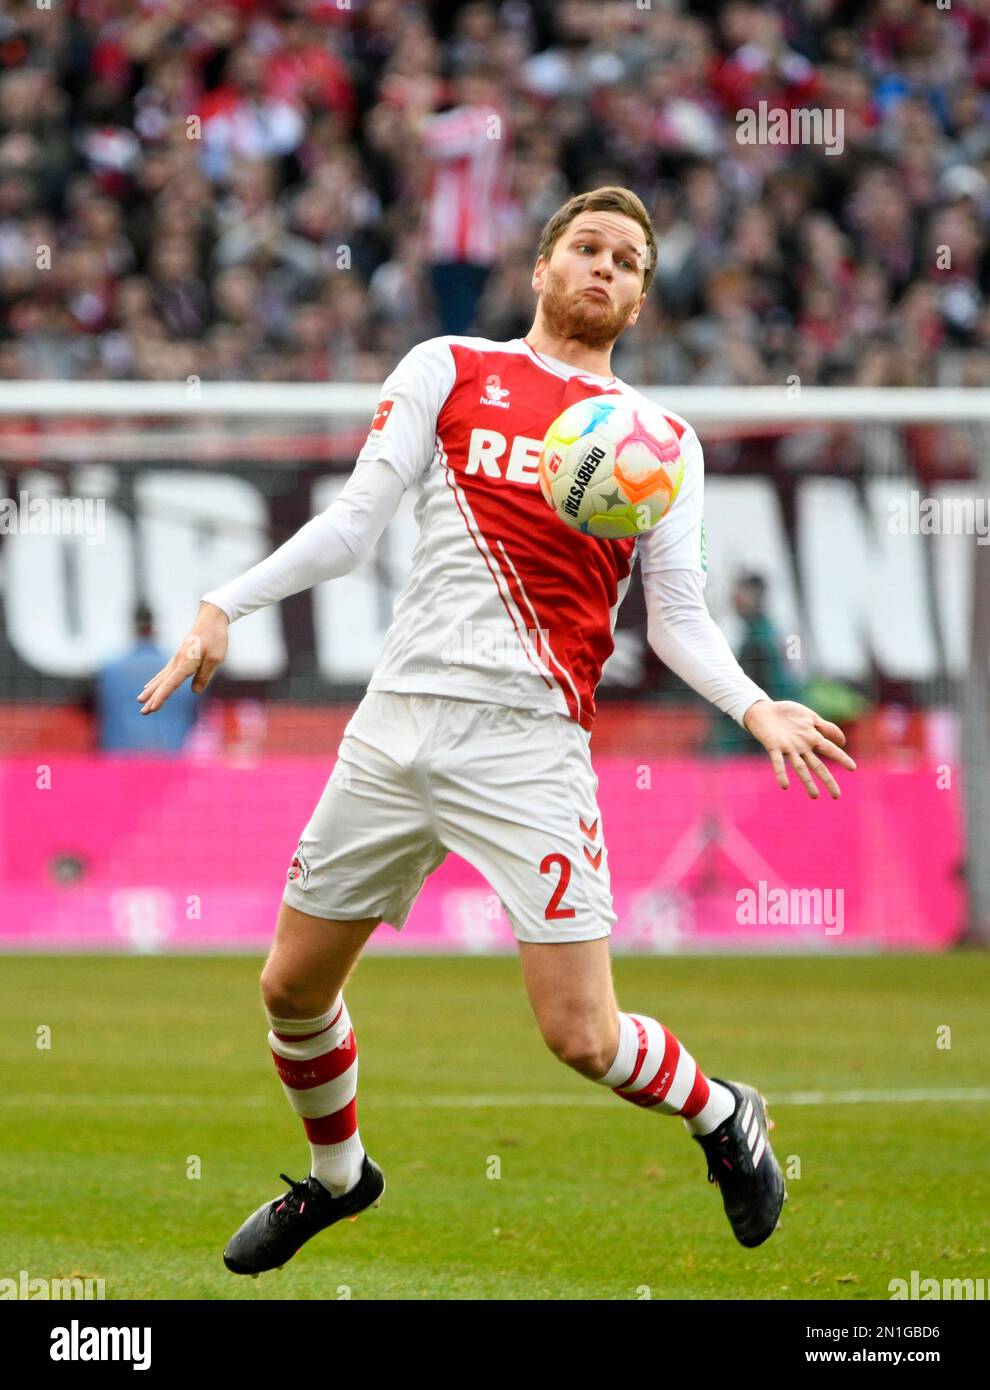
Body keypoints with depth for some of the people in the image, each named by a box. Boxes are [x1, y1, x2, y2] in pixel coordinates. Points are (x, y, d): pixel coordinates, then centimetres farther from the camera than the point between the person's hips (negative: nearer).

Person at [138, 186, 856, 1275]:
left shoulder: (663, 441, 12)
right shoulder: (450, 369, 11)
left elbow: (678, 619, 9)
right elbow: (353, 524, 7)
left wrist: (755, 706, -9)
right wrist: (224, 605, -5)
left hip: (531, 745, -2)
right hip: (399, 723, 2)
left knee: (582, 1036, -11)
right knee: (293, 990, 9)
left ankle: (722, 1115, 20)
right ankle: (336, 1177, 38)